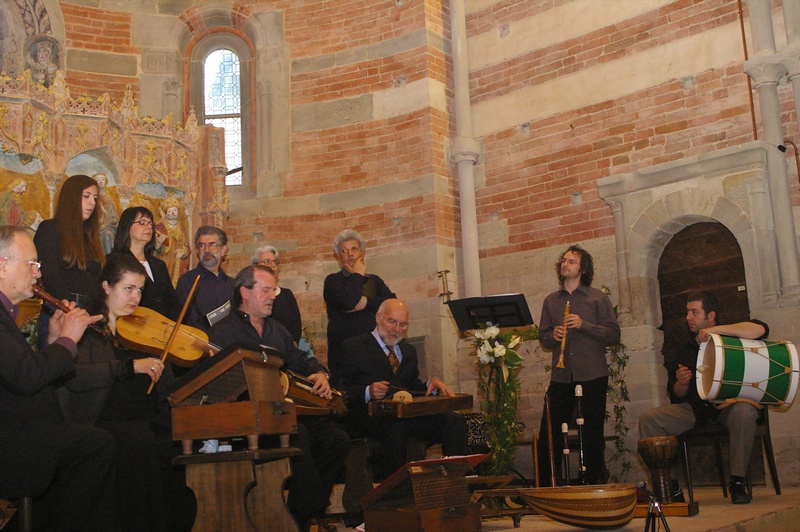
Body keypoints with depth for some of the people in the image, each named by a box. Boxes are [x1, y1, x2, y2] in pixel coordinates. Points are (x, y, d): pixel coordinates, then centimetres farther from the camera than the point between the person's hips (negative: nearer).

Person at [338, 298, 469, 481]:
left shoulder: (409, 351, 28)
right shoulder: (354, 347, 7)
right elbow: (341, 391, -1)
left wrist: (431, 383, 2)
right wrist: (368, 392, -20)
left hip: (409, 414, 6)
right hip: (371, 416, -5)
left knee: (456, 421, -20)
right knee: (396, 428, -40)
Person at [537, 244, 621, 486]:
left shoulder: (597, 298, 4)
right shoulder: (550, 301, 14)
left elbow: (614, 334, -3)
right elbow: (543, 336, 15)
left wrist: (584, 325, -15)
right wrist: (553, 335, -7)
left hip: (592, 375, -3)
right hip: (561, 375, 3)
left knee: (593, 432, 3)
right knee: (548, 432, 0)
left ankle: (594, 484, 16)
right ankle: (546, 486, 10)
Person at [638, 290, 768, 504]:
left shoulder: (731, 336, 1)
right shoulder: (686, 349, 12)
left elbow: (761, 329, -21)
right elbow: (676, 395, 13)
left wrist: (715, 330, -23)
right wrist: (681, 384, -12)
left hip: (731, 403, -4)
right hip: (695, 410, 4)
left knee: (743, 412, -39)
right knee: (648, 419, -15)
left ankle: (737, 483, -25)